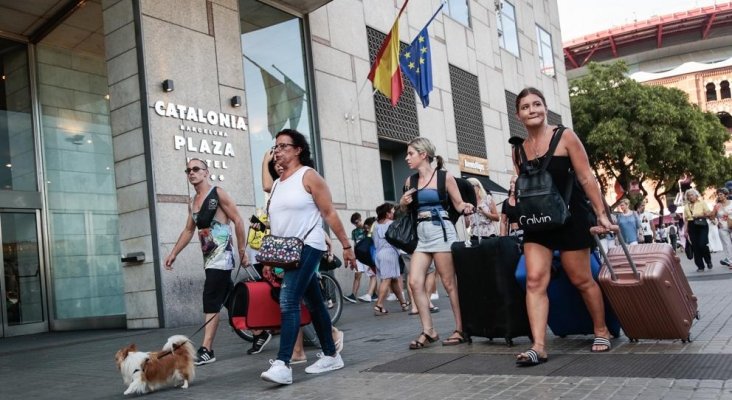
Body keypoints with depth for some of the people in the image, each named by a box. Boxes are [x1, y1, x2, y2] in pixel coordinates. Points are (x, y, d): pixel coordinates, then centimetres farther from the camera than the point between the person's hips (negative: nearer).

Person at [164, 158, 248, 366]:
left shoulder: (218, 194, -6)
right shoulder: (192, 202, 17)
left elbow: (238, 221, -10)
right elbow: (188, 230, 24)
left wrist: (242, 252, -14)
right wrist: (173, 253, 16)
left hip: (221, 255, -8)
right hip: (208, 257, 8)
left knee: (211, 302, -12)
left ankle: (206, 350, -12)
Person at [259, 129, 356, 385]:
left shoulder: (308, 176, -4)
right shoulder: (277, 183, 16)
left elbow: (330, 214, -7)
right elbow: (274, 223, 18)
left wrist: (346, 246, -8)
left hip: (307, 247, -7)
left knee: (288, 301, -18)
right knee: (314, 304, 13)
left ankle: (283, 364, -20)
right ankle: (331, 356, 22)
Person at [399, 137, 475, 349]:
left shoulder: (445, 177, -2)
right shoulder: (410, 181, 12)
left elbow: (459, 204, 2)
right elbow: (407, 210, 22)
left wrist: (467, 207, -19)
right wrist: (403, 203, 1)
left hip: (441, 231, -6)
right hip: (421, 234, 6)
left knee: (449, 283, -1)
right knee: (415, 282, -3)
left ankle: (461, 330, 9)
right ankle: (428, 331, 5)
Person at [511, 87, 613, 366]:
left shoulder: (564, 137, -5)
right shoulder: (518, 150, 6)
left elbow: (586, 178, -6)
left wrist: (601, 214, -7)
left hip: (570, 217, -3)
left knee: (581, 279, 7)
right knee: (535, 280, -9)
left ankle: (601, 331, 29)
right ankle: (539, 346, -11)